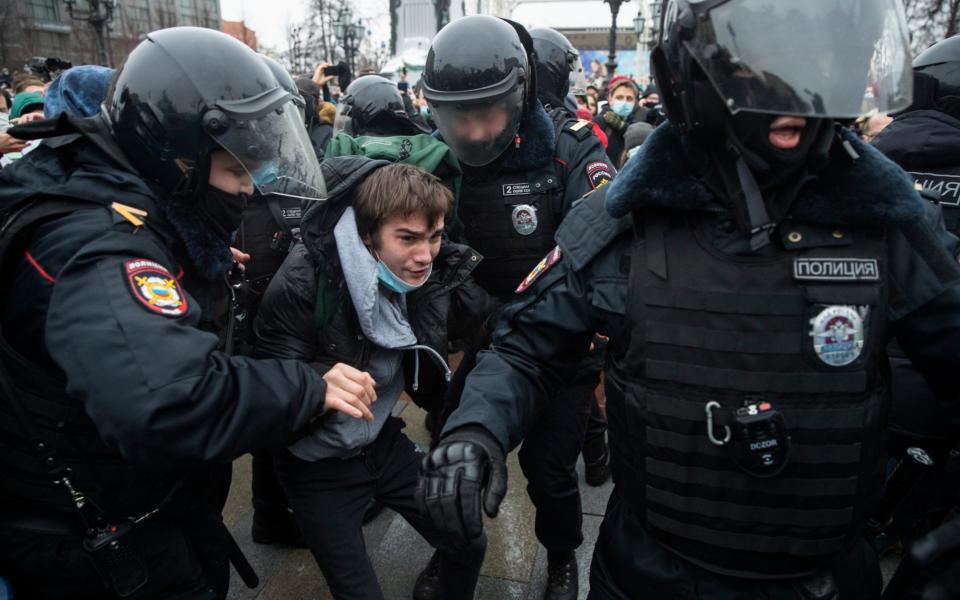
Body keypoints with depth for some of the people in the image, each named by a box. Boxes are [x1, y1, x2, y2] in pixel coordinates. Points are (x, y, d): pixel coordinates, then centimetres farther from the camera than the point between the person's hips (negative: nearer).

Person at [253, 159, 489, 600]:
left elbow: (431, 391, -2)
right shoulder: (305, 279, -26)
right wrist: (319, 381, -40)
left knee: (468, 545, 13)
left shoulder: (434, 276, -11)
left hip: (382, 443, 5)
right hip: (316, 462, -4)